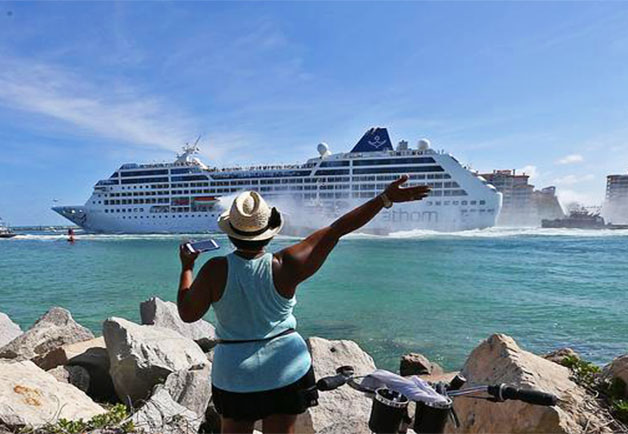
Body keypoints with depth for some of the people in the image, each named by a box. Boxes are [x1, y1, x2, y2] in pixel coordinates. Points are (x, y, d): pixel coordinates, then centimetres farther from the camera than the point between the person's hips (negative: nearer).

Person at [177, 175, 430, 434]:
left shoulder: (216, 270, -17)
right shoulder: (285, 266, -17)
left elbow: (187, 313, -6)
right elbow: (336, 231, -16)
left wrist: (186, 267, 6)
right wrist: (386, 198, -10)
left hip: (235, 373, 1)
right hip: (287, 369, 0)